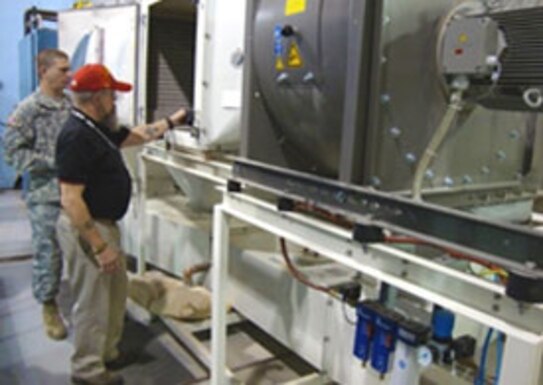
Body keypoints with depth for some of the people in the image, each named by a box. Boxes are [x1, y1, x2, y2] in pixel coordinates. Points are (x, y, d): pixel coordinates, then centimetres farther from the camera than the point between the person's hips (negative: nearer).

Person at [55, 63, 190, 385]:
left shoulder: (97, 128, 6)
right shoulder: (78, 137, -24)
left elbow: (136, 135, 25)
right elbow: (71, 200, -28)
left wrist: (171, 122, 26)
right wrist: (99, 246, -26)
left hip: (105, 224, 11)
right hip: (87, 230, -11)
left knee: (116, 291, 23)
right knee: (93, 302, 4)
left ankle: (108, 352, 40)